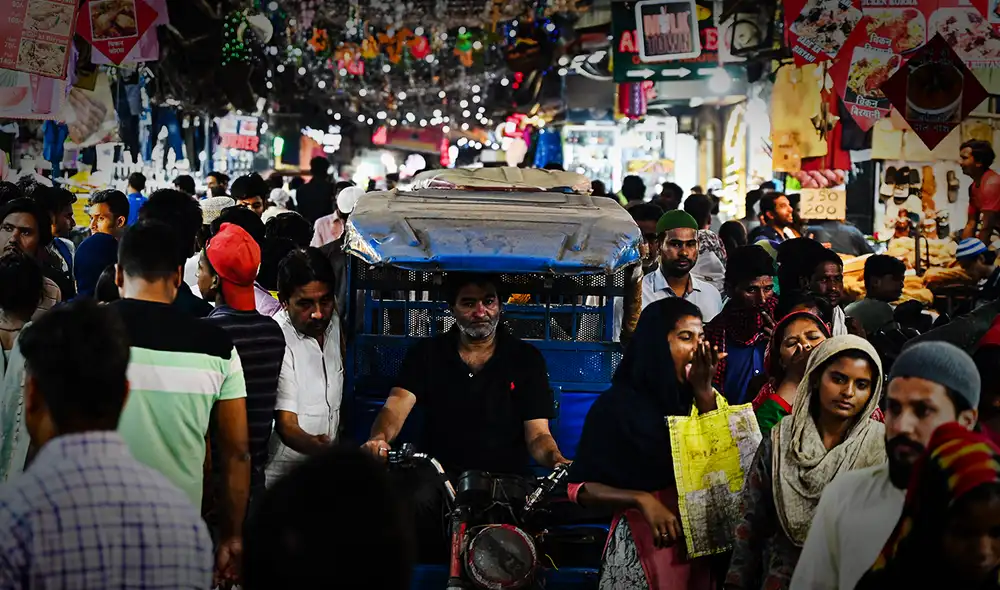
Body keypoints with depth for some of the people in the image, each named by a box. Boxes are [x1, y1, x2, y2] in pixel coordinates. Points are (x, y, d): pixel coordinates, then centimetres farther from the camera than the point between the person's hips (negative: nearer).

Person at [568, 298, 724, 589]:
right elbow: (580, 487, -10)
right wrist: (643, 500, -24)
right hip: (643, 541, -4)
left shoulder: (697, 399, 6)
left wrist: (703, 392, -11)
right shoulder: (617, 403, -8)